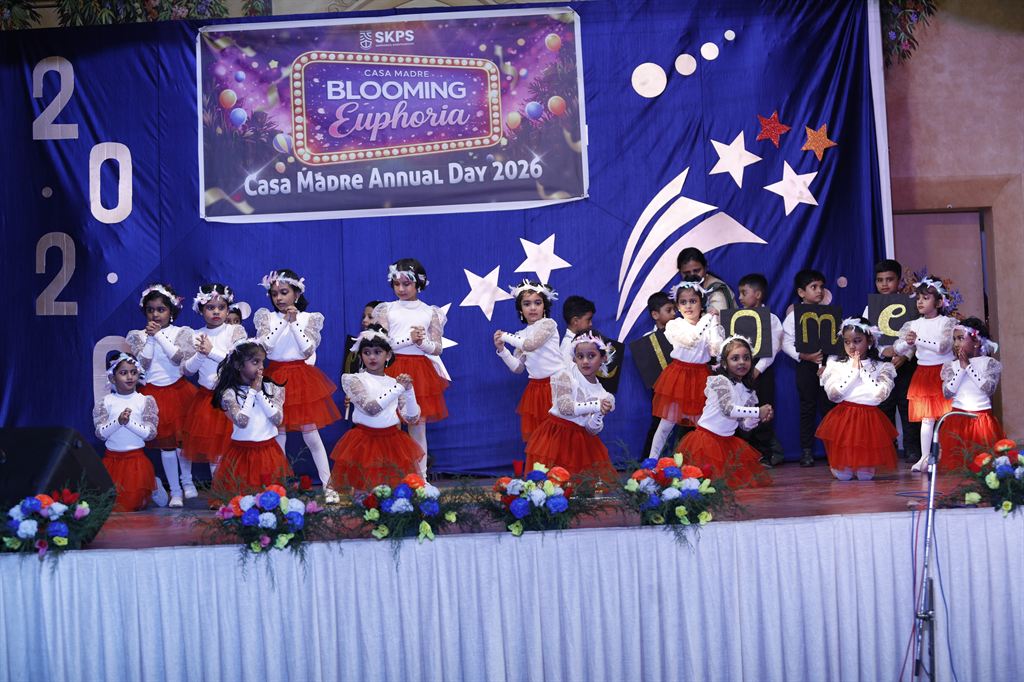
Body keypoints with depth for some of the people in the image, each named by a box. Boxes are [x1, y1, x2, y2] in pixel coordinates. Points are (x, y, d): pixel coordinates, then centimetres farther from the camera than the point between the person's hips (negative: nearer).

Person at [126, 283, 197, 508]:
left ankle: (187, 480, 34)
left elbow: (181, 358, -17)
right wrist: (149, 338, -12)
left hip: (177, 390, 0)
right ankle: (175, 491, 12)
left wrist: (160, 335, -15)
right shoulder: (138, 336, 2)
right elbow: (139, 365, -8)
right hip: (152, 393, 0)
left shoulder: (181, 333, -1)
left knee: (182, 439, 9)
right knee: (165, 444, 2)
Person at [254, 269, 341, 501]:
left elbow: (308, 350, -9)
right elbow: (264, 345, -12)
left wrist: (294, 323, -14)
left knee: (311, 433, 0)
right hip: (276, 377, 1)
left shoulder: (309, 318, 1)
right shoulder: (266, 317, 3)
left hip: (301, 376, -1)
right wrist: (284, 322, -16)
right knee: (278, 434, 4)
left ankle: (328, 484, 6)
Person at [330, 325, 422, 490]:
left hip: (393, 441, 3)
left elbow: (411, 418, 3)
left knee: (397, 485, -1)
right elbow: (371, 408, -16)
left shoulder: (395, 382, 9)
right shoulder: (352, 379, 0)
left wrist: (409, 390, -8)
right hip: (365, 441, -3)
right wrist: (399, 389, -12)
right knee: (365, 488, -6)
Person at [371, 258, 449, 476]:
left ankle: (420, 477, 9)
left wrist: (422, 342, -14)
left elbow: (437, 348, 5)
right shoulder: (386, 310, 6)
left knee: (418, 427, 4)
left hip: (421, 374, 1)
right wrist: (410, 339, -14)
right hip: (393, 371, -1)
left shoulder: (430, 312, 9)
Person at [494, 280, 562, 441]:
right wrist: (502, 349, -1)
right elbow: (518, 368, 11)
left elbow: (530, 345, -20)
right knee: (535, 432, 5)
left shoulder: (548, 324, -5)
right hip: (535, 387, 6)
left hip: (555, 384, -6)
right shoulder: (521, 335, 13)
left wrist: (506, 336, -7)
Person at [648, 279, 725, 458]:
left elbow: (716, 351, -7)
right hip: (679, 375, -2)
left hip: (701, 377, 2)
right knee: (667, 422, 0)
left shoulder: (709, 326, 4)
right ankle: (652, 460, 6)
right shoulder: (674, 325, -3)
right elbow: (689, 339, -21)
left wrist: (715, 326, -9)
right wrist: (706, 318, -13)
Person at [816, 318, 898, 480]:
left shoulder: (881, 367, 4)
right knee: (843, 475, -3)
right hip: (843, 419, 0)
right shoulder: (836, 365, 5)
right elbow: (833, 394, -8)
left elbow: (881, 394, -13)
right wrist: (853, 370, -7)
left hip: (870, 420, 0)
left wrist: (862, 370, -6)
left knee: (866, 475, -1)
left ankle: (864, 469, 32)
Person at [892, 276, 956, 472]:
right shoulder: (913, 325, 7)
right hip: (923, 374, 3)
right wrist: (907, 343, -22)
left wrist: (918, 341, -26)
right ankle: (925, 457, 6)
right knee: (927, 418, 4)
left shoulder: (947, 322, -4)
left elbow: (943, 346, -19)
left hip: (944, 372, -3)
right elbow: (897, 348, 1)